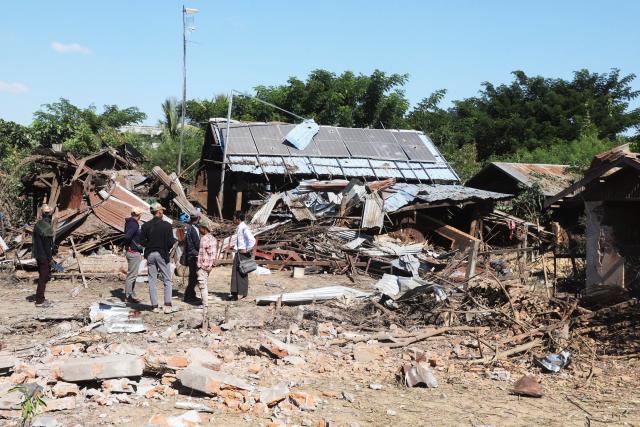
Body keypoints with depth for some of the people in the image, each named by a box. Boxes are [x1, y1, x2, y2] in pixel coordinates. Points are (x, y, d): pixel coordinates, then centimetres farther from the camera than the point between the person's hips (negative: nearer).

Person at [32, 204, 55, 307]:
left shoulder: (38, 224, 10)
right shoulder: (47, 227, -19)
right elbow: (47, 245, -21)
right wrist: (50, 258, -15)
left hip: (38, 255, 9)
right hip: (44, 257, -9)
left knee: (43, 277, 18)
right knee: (44, 278, -3)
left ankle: (40, 298, 25)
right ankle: (39, 301, 2)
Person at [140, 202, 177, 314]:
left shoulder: (146, 225, -1)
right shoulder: (166, 225, -10)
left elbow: (142, 241, -2)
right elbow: (171, 242, -12)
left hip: (150, 254, 3)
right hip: (162, 254, -3)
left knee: (152, 281, 8)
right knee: (167, 280, 5)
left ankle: (155, 306, 9)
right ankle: (168, 306, -4)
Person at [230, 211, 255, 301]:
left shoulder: (244, 228, -17)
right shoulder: (239, 228, 12)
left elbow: (252, 240, -26)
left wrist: (247, 250, -18)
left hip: (243, 253, -9)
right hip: (238, 252, 9)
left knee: (242, 273, -3)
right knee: (235, 272, 11)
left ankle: (242, 294, 4)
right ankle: (235, 293, 17)